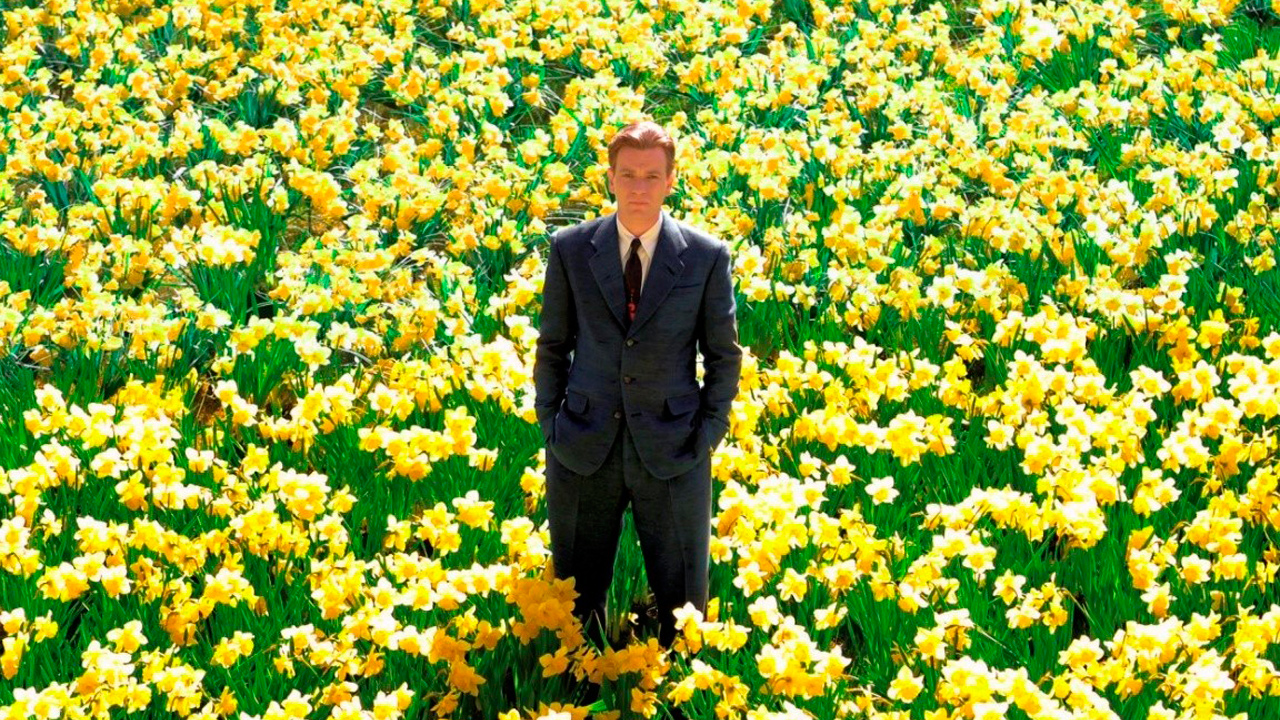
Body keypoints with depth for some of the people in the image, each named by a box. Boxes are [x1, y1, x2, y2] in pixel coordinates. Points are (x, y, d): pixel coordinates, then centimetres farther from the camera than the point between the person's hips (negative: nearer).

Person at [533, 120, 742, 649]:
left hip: (672, 450, -1)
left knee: (681, 599, 8)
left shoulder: (708, 257, -3)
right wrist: (549, 422, 3)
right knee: (575, 593, 12)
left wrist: (708, 433, -1)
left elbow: (724, 354, 4)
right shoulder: (571, 249, 0)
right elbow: (552, 344, 7)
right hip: (585, 447, 1)